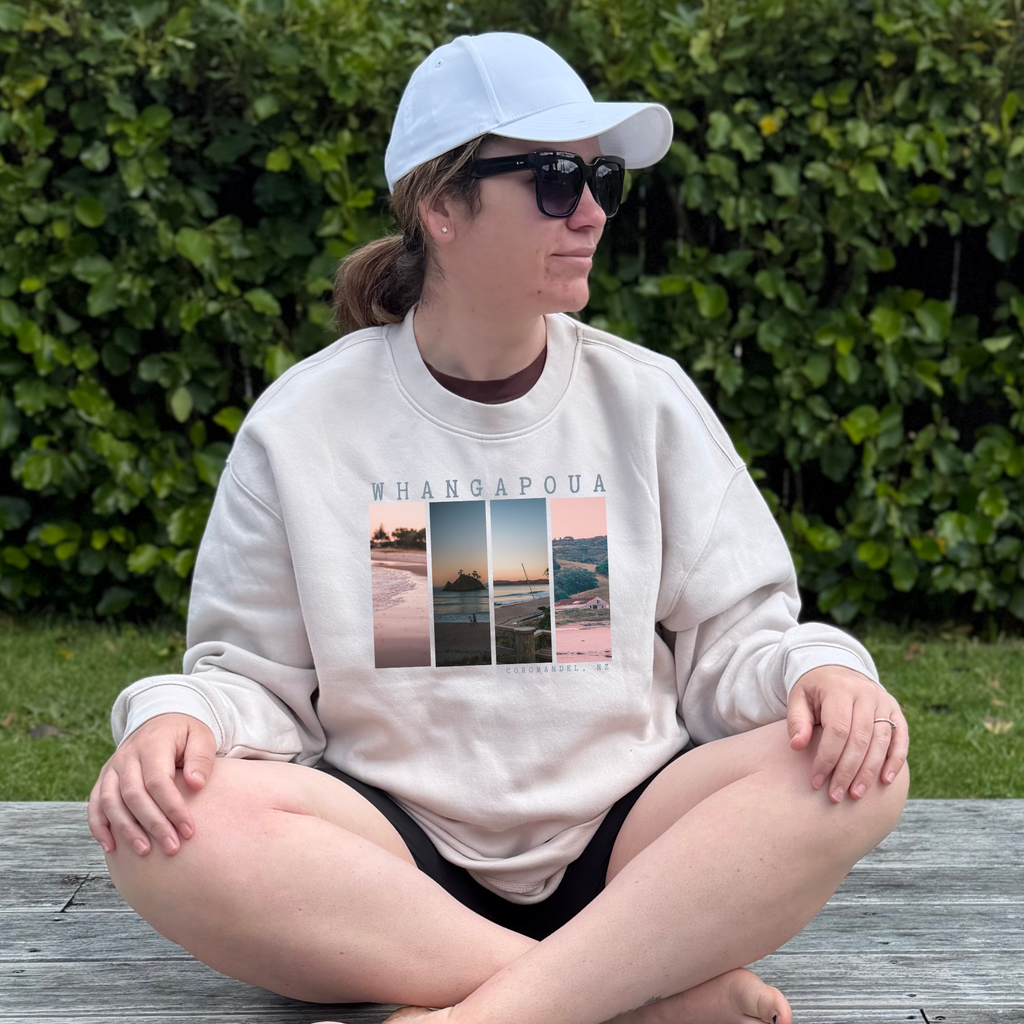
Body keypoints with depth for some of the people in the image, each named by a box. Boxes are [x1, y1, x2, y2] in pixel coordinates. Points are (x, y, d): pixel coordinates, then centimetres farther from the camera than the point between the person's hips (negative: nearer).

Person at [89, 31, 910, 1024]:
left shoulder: (647, 399, 6)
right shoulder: (304, 422, 3)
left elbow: (730, 640, 5)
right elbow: (256, 671, 5)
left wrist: (819, 671, -18)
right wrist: (178, 718, -18)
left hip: (623, 841, 1)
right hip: (398, 851, 0)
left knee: (851, 765, -25)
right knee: (170, 825, -30)